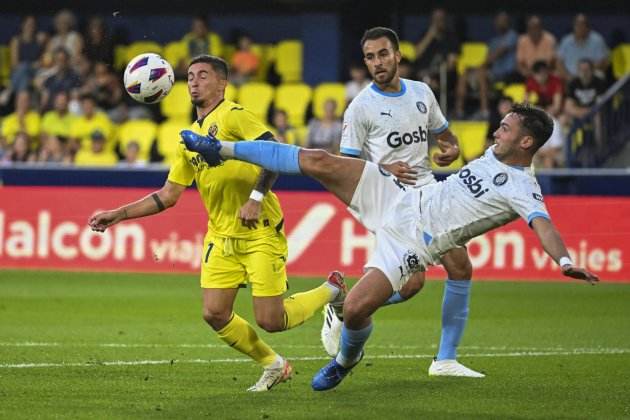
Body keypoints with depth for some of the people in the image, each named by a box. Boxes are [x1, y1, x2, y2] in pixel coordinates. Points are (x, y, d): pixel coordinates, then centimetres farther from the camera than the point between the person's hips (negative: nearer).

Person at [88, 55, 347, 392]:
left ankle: (330, 291, 19)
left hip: (260, 232, -7)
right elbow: (168, 195, 18)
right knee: (215, 314, -4)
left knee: (269, 320, -9)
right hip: (221, 237, 7)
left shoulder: (232, 116, -9)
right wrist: (116, 215, 13)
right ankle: (273, 366, 18)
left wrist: (257, 197, -28)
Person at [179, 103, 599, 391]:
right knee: (318, 161, -10)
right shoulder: (495, 154, 10)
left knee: (356, 308, -20)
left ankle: (347, 359, 18)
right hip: (400, 198, 7)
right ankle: (222, 150, -1)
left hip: (412, 241, -7)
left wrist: (565, 260, -49)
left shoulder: (522, 189, -14)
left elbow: (542, 223, -32)